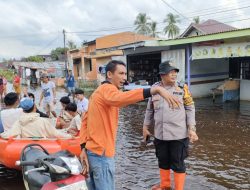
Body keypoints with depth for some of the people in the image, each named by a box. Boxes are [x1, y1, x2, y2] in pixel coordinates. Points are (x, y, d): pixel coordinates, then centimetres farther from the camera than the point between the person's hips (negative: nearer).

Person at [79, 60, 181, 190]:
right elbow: (119, 99, -41)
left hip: (92, 151, 10)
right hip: (101, 154, -10)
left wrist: (84, 148, 4)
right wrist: (156, 89, -48)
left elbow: (85, 120, 11)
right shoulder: (107, 89, -15)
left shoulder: (99, 91, 14)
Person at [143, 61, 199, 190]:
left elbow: (190, 109, -3)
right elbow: (150, 110, 12)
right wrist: (146, 127, 15)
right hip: (160, 134, 4)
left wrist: (191, 129, -9)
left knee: (178, 163, 7)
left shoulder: (182, 88, -5)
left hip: (178, 134, -3)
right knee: (163, 161, 18)